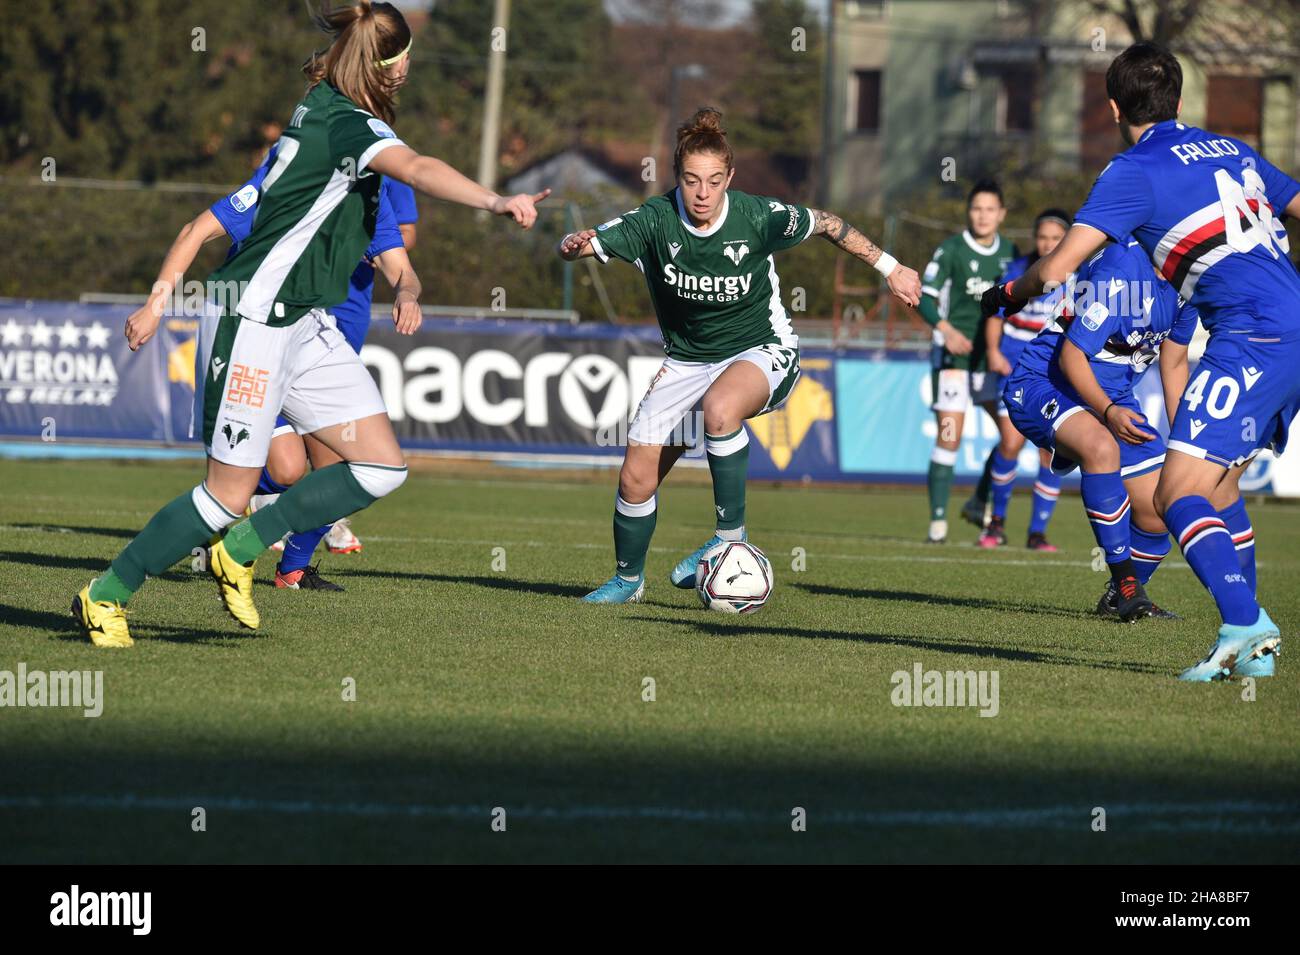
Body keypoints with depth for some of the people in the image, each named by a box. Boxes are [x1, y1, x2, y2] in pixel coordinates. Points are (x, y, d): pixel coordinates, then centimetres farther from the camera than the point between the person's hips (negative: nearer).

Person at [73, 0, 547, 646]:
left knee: (382, 466, 1)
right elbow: (417, 170, -38)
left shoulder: (323, 109, 10)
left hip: (304, 323, 10)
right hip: (253, 317, -10)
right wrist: (495, 202, -50)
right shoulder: (348, 124, -18)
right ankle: (105, 596, 9)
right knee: (232, 492, -5)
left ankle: (240, 550, 10)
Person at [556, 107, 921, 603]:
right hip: (687, 358, 3)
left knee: (720, 407, -38)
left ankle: (731, 534, -23)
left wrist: (889, 268, 5)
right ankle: (627, 579, 22)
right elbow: (585, 244, -25)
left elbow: (827, 224, -3)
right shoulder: (655, 220, -16)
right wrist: (574, 243, -49)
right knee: (637, 477, -5)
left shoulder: (758, 217, -19)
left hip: (760, 351, -3)